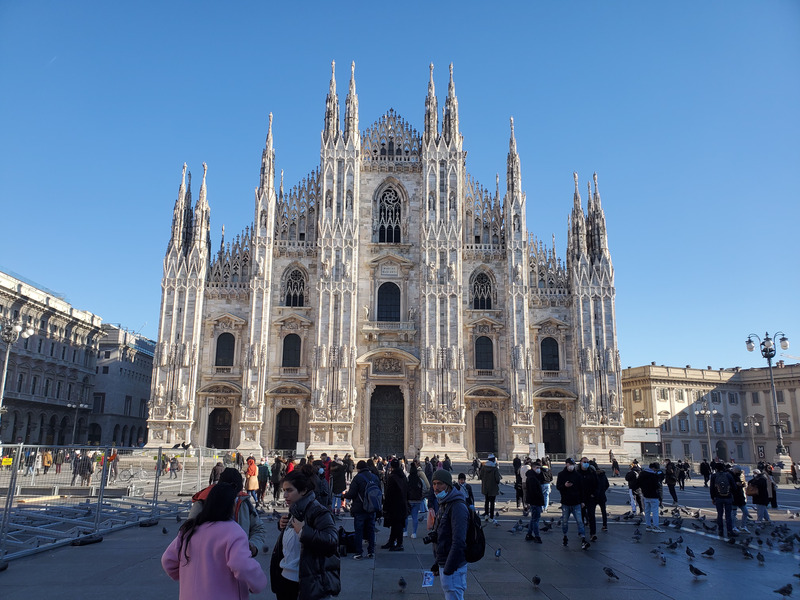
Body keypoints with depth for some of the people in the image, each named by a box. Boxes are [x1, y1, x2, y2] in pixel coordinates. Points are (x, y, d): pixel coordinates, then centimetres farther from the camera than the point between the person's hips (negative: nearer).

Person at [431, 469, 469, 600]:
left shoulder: (458, 507, -20)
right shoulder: (443, 505, 13)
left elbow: (459, 541, -26)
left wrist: (448, 568, -24)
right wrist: (437, 562, 19)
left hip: (453, 566, -10)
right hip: (444, 564, 10)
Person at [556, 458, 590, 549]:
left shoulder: (577, 475, 4)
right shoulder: (561, 474, 1)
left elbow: (581, 488, 10)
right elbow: (558, 487, -1)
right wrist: (564, 486, -22)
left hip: (576, 503, 0)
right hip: (565, 503, 0)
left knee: (579, 521, -8)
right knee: (565, 521, 10)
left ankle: (583, 540, -11)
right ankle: (565, 537, 28)